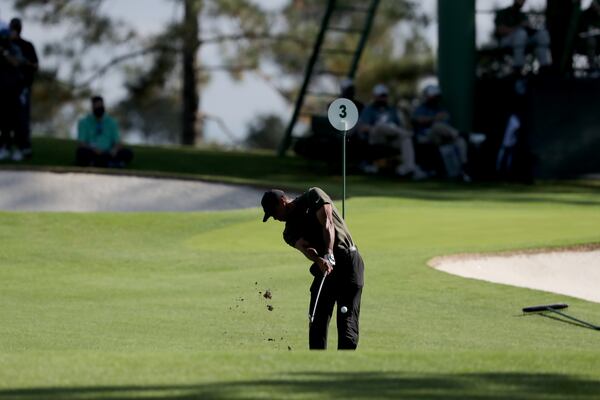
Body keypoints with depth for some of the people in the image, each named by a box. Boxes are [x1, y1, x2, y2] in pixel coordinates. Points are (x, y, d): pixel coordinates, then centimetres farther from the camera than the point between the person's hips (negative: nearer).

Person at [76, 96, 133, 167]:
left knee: (128, 153, -23)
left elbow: (117, 142, 6)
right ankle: (112, 163, -37)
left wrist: (115, 150, -18)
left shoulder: (111, 122, 12)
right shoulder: (84, 122, 5)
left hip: (107, 153, 3)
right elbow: (82, 144, -5)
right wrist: (93, 149, -25)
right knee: (82, 151, -38)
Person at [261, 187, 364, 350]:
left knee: (347, 319, -11)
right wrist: (320, 261, -30)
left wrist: (329, 255, -28)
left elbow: (327, 224, -13)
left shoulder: (313, 196, 1)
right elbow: (305, 247, -8)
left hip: (348, 260, -6)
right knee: (317, 321, -1)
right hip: (324, 267, 6)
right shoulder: (289, 232, 13)